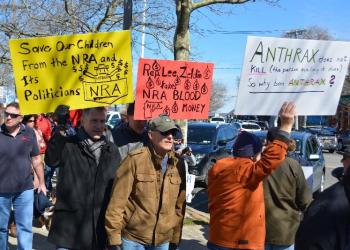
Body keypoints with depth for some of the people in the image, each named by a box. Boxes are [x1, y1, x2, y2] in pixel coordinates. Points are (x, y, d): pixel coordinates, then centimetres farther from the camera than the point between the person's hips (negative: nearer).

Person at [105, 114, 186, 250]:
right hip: (133, 239, -4)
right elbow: (117, 202, -12)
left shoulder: (178, 164, 2)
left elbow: (179, 205, 8)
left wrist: (175, 238, 9)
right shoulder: (135, 159, -12)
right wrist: (114, 239, -12)